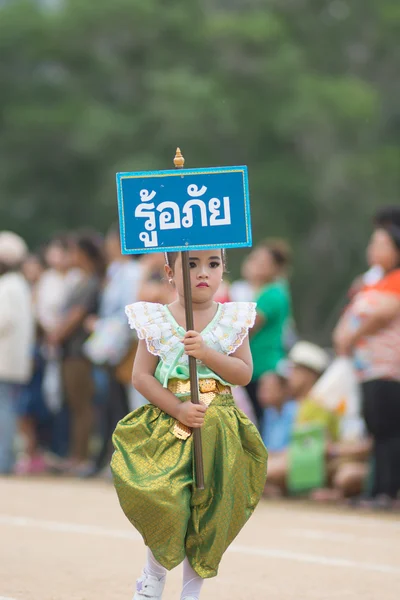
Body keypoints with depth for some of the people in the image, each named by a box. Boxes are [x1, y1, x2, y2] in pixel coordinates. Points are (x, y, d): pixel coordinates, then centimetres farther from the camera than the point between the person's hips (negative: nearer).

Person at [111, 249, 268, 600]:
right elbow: (141, 376, -3)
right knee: (165, 503, -13)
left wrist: (206, 353, -16)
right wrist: (177, 409, -15)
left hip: (218, 426, 2)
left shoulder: (233, 318, 3)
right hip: (167, 424, -2)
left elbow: (244, 373, -1)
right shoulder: (154, 319, 0)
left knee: (210, 509, 2)